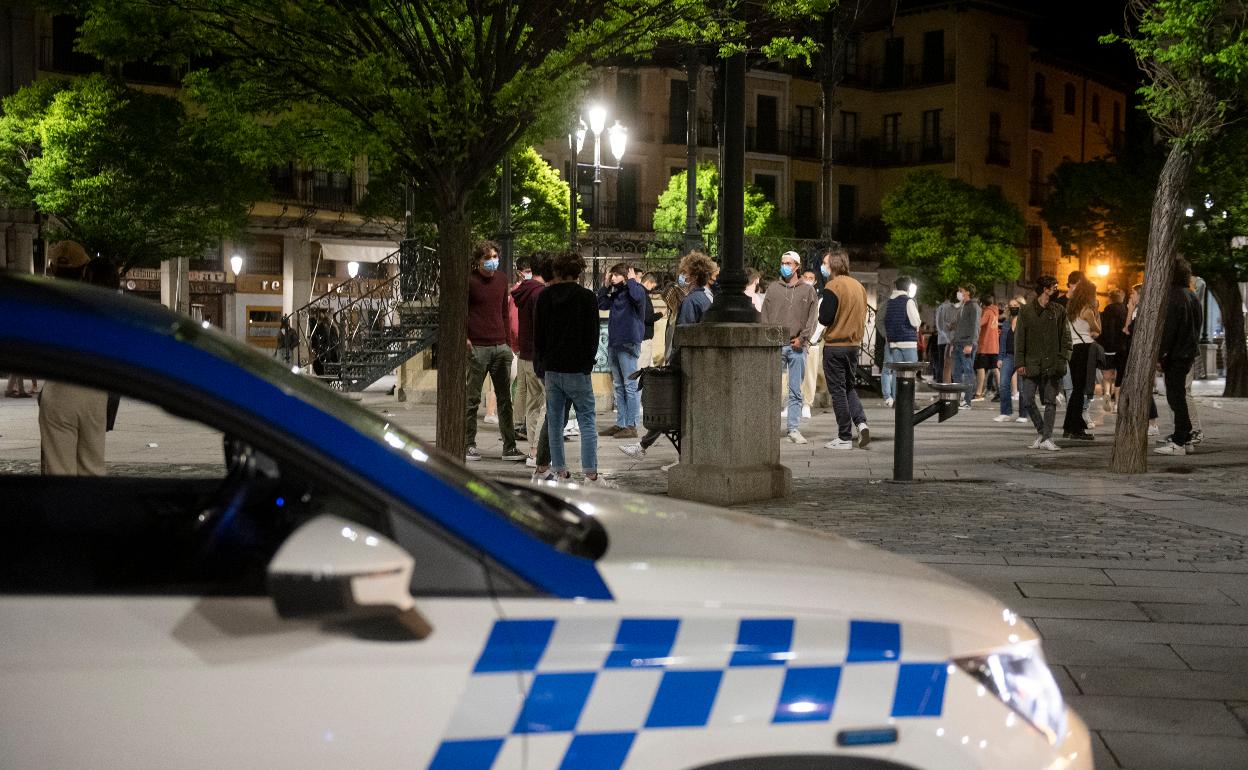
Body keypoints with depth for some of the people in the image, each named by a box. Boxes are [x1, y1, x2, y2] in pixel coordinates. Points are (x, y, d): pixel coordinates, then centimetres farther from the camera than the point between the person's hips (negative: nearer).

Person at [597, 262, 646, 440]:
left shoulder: (637, 289, -6)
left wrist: (631, 280, -12)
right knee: (618, 386, 12)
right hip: (614, 343, 9)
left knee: (630, 386, -7)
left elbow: (637, 297, -28)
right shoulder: (615, 294, 16)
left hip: (629, 344, -9)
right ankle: (620, 424, 19)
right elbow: (601, 304, 20)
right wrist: (605, 285, 13)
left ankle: (631, 426, -6)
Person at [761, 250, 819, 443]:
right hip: (775, 345, 0)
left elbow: (812, 317, 3)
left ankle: (793, 428, 7)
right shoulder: (773, 288, 9)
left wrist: (802, 338, -8)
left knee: (796, 391, 3)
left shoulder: (808, 290, 8)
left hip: (798, 347, 0)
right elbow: (765, 315, 7)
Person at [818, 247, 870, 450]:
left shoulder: (833, 286, -14)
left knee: (838, 391, 1)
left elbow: (825, 319, -17)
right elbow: (862, 317, 14)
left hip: (835, 345, -7)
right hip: (855, 345, 7)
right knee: (849, 387, 19)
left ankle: (844, 437, 3)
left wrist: (821, 304, 1)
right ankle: (861, 422, -1)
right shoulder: (859, 286, 9)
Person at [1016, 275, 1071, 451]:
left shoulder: (1059, 310, 8)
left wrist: (1064, 358, -4)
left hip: (1052, 364, 1)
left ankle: (1047, 439, 4)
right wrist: (1020, 363, -5)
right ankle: (1041, 431, 17)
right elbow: (1019, 338, 2)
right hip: (1031, 363, -1)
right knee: (1027, 400, -4)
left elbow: (1065, 337, 8)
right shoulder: (1026, 310, 2)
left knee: (1050, 402, 1)